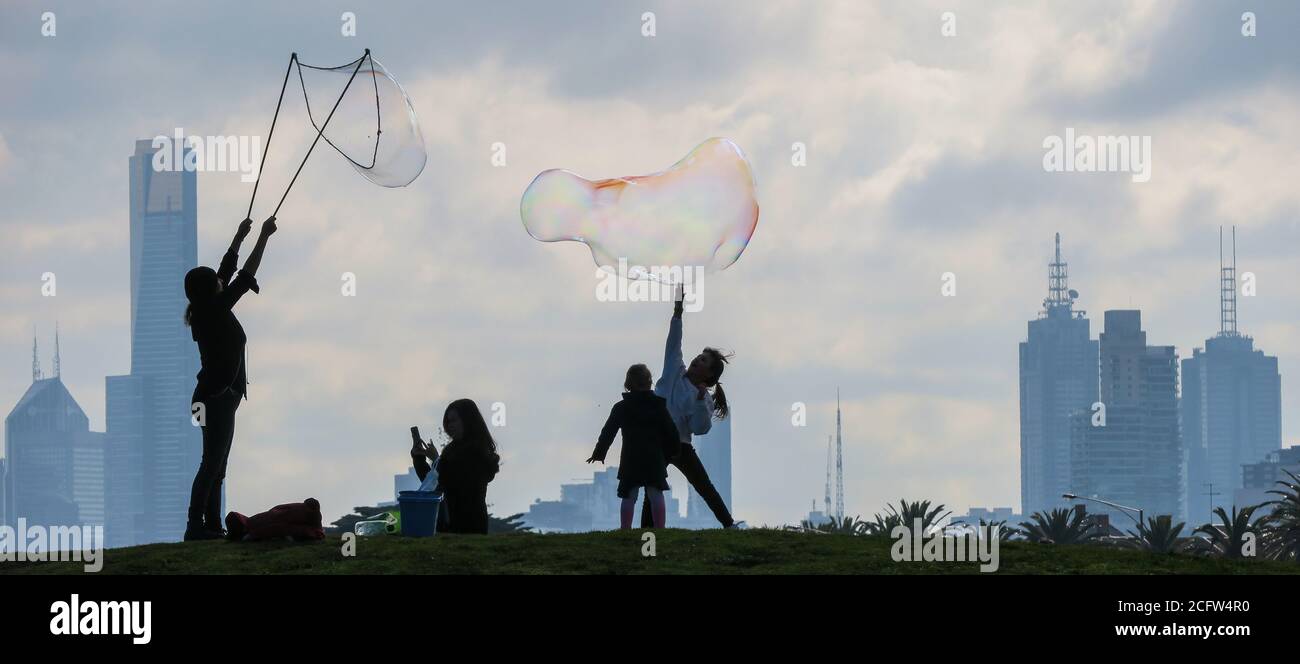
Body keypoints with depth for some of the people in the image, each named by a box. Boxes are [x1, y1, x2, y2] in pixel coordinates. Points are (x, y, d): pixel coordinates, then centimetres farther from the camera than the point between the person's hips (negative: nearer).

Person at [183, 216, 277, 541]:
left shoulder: (205, 312, 11)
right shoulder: (215, 311, -13)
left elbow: (228, 270, 21)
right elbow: (245, 276, -11)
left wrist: (240, 236, 26)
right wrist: (264, 236, -5)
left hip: (215, 395, 10)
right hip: (218, 397, -10)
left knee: (216, 464, 10)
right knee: (212, 462, -13)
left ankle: (212, 525, 10)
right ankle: (196, 524, -17)